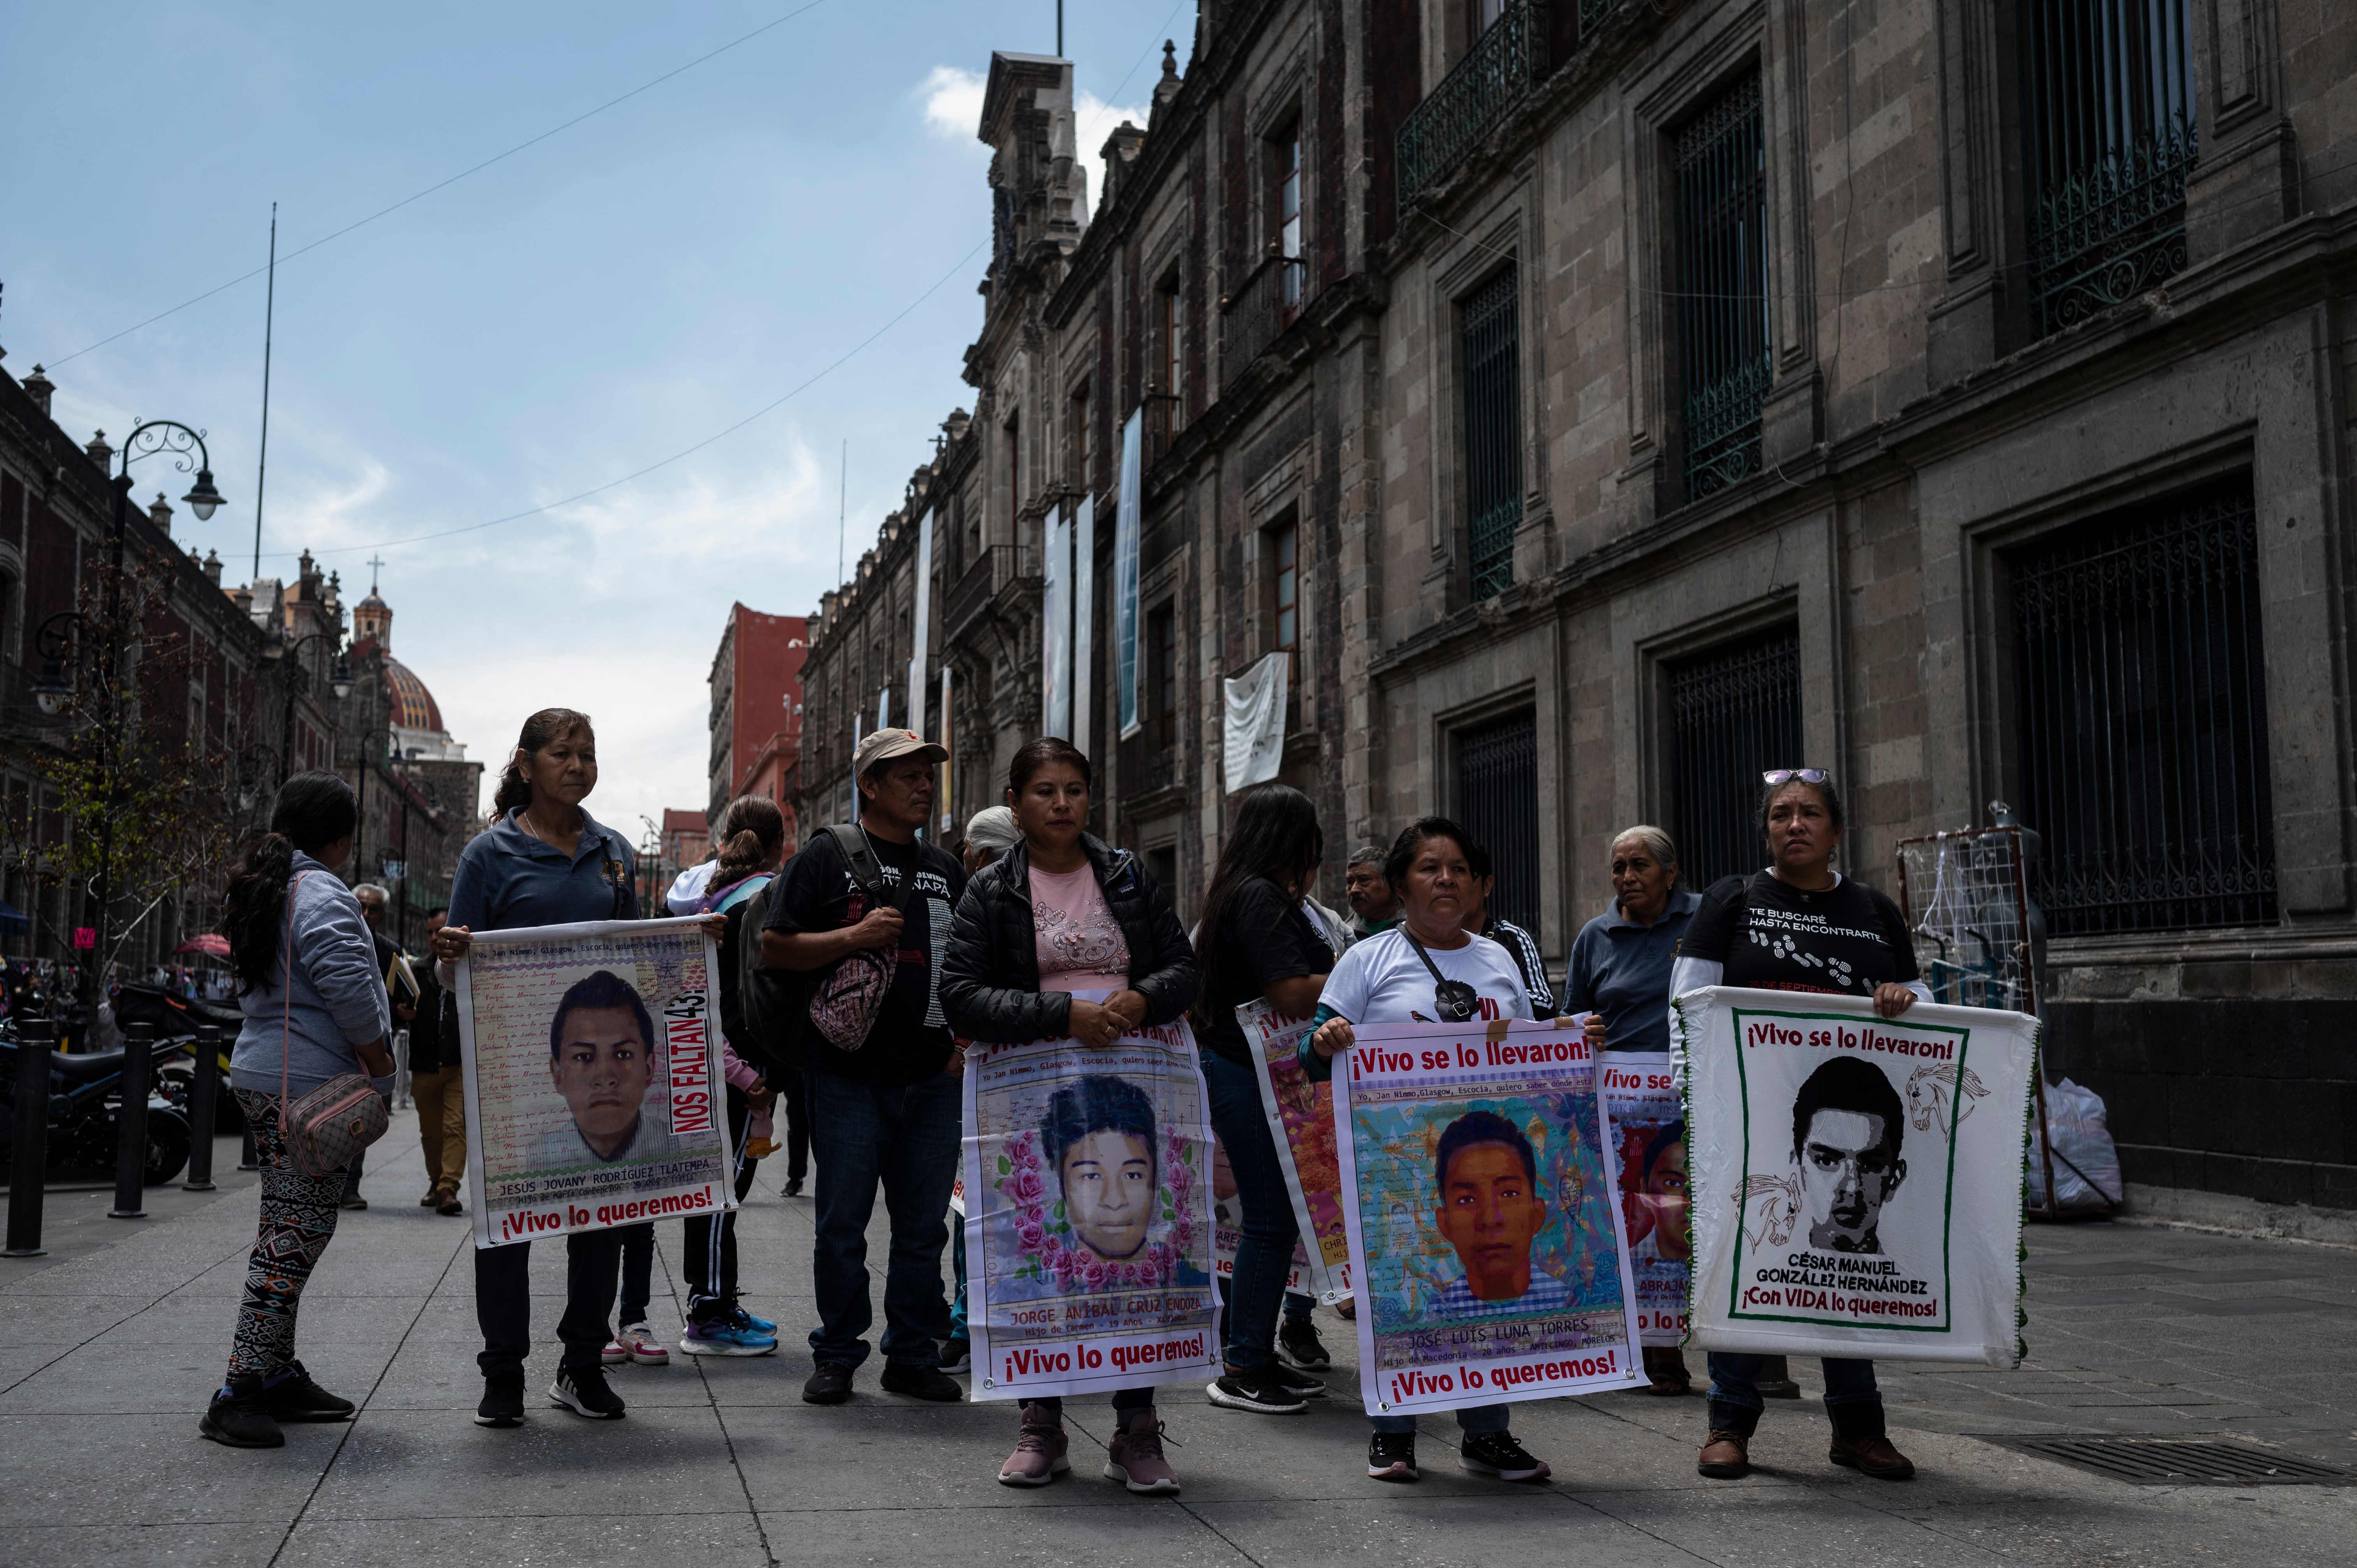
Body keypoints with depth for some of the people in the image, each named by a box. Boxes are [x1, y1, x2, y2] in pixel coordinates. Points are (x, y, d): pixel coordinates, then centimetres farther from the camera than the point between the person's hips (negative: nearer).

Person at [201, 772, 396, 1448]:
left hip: (263, 1076, 11)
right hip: (307, 1087, -11)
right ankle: (238, 1395, -10)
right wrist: (380, 1064, -10)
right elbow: (350, 992, -22)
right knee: (295, 1236, -9)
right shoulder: (323, 897, -14)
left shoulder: (266, 890, 18)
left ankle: (279, 1376, 23)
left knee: (288, 1233, 16)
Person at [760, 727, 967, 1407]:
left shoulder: (946, 868, 16)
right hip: (848, 1072, -4)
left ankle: (913, 1355, 18)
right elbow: (775, 946, -5)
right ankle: (836, 1356, 14)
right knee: (842, 1225, 2)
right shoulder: (827, 857, 1)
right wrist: (854, 935, -17)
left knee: (924, 1226, 8)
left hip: (930, 1076, 5)